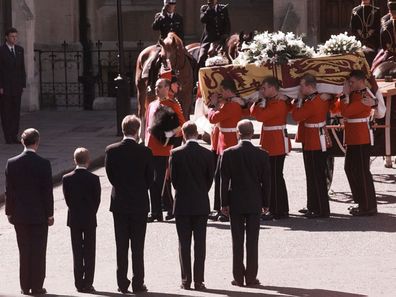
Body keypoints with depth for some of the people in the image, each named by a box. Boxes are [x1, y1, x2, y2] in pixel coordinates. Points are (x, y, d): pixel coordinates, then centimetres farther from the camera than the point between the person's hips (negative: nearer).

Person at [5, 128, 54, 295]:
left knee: (24, 251, 10)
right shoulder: (43, 164, -12)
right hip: (39, 214, -3)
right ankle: (37, 286, 7)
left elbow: (9, 190, 0)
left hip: (19, 214, 3)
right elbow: (47, 191, -10)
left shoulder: (11, 163, -5)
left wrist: (9, 212, 9)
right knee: (38, 251, 5)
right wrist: (50, 214, -1)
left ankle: (25, 287, 13)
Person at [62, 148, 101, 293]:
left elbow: (67, 199, -1)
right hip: (89, 220, -2)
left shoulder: (66, 179, -7)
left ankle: (79, 284, 11)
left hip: (74, 220, 2)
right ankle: (87, 284, 4)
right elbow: (97, 200, -6)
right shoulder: (94, 179, -13)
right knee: (89, 253, 6)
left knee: (77, 253, 10)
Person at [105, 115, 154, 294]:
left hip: (119, 203, 1)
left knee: (121, 246, 8)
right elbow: (150, 178, -2)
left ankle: (122, 284, 9)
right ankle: (138, 284, 6)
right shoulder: (145, 152, -11)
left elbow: (110, 175, 1)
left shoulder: (111, 151, -7)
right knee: (138, 247, 5)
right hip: (139, 203, -1)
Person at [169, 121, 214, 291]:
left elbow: (173, 178, 0)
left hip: (182, 204, 0)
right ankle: (198, 281, 2)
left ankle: (186, 281, 5)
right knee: (200, 243, 3)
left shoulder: (176, 154, -7)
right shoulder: (207, 154, -5)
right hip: (201, 204, 0)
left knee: (184, 243, 5)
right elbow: (210, 178, 3)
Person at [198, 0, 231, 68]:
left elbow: (227, 23, 7)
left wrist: (226, 34, -7)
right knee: (201, 58, -13)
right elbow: (202, 19, -10)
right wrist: (209, 9, -13)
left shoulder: (223, 8, 7)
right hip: (208, 38, -1)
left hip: (220, 38, 1)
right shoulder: (204, 8, 7)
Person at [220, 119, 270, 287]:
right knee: (252, 241, 4)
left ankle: (238, 277, 6)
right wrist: (265, 203, 9)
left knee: (237, 241, 4)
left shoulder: (228, 154, -7)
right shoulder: (262, 155, -5)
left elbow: (224, 180, -6)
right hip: (255, 203, 0)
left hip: (235, 203, 0)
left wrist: (224, 203, 1)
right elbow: (266, 181, -1)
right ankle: (251, 277, 4)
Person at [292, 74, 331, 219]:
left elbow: (297, 116, -20)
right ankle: (313, 206, 26)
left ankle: (322, 210, -1)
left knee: (317, 176, -5)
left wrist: (297, 101, -5)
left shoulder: (311, 103, -23)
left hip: (315, 144, -10)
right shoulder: (323, 99, 5)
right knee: (312, 175, 17)